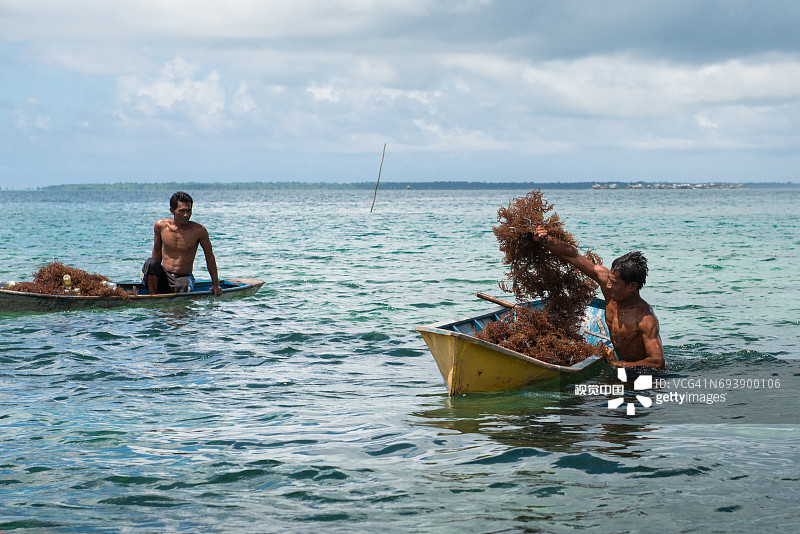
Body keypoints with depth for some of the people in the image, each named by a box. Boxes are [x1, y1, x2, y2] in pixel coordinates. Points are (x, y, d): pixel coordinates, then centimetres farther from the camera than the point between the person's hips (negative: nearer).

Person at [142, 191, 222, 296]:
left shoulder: (199, 230, -8)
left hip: (184, 278, -2)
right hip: (164, 276, 2)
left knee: (183, 287, -38)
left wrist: (215, 284, 2)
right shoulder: (161, 226, -3)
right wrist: (155, 271, 14)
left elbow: (210, 257, 2)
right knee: (150, 263, -29)